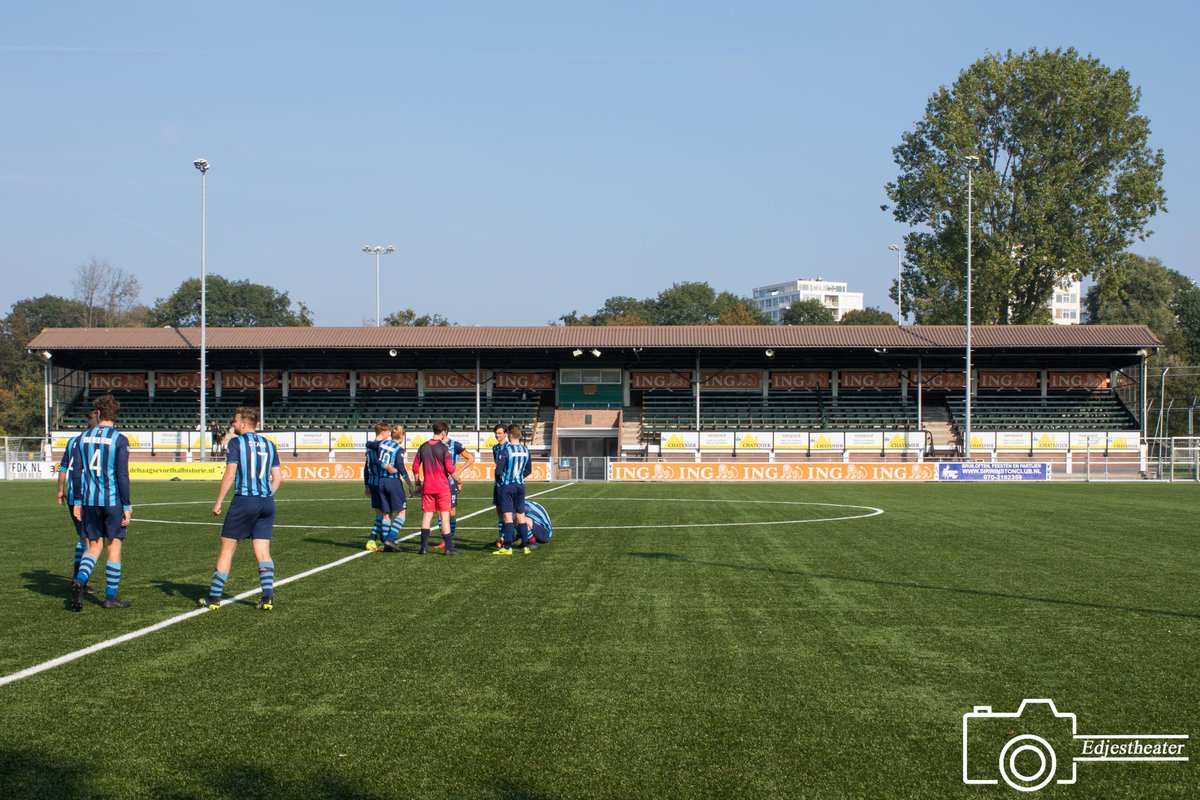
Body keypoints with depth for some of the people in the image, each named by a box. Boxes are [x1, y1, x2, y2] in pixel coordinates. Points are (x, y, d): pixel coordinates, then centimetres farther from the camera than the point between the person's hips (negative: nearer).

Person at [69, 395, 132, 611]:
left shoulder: (83, 437, 5)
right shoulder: (119, 439, -9)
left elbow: (78, 472, 6)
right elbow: (122, 475, -11)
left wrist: (77, 502, 12)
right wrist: (127, 506, -7)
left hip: (89, 500, 4)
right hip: (113, 501, -4)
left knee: (94, 546, 14)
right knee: (114, 547, 6)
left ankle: (80, 580, -13)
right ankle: (110, 598, 9)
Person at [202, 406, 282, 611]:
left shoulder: (236, 442, -3)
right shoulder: (268, 444, 12)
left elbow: (230, 475, -10)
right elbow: (278, 477, 10)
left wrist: (218, 502, -4)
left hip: (243, 501, -5)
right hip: (267, 502, 5)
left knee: (226, 549, 5)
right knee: (263, 552, 6)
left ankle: (214, 598, 10)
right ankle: (267, 597, -4)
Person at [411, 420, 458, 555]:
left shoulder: (423, 447, 5)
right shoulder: (443, 448, -9)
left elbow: (415, 467, 7)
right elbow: (450, 468, -13)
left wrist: (418, 482, 21)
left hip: (427, 487, 4)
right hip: (442, 487, -4)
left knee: (426, 515, 8)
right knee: (444, 516, -1)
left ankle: (424, 546, 4)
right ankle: (449, 548, -2)